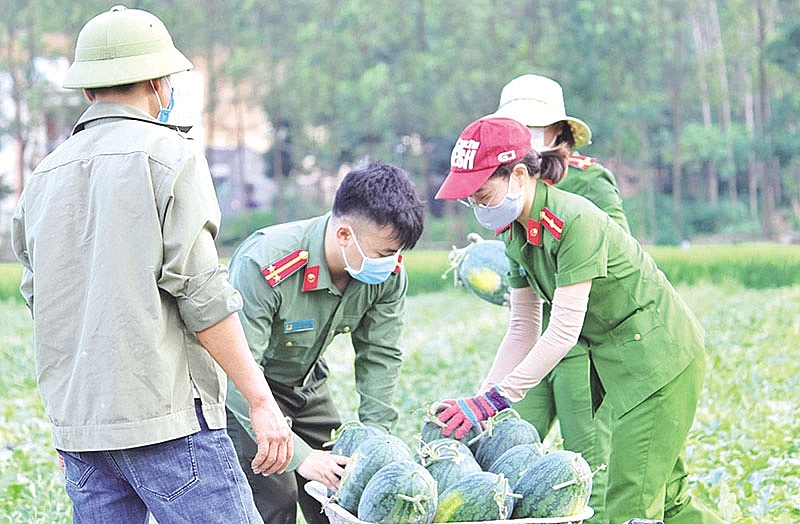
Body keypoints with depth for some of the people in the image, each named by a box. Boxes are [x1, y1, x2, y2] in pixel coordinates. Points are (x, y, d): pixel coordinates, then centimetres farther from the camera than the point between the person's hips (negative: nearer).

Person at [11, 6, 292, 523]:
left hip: (77, 421, 7)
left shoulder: (44, 176, 15)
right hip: (165, 418, -7)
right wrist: (261, 400, -8)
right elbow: (200, 293, -11)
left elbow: (39, 297, 18)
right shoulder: (170, 156, -5)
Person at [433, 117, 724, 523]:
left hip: (658, 353, -9)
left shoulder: (573, 221, -25)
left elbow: (563, 331, -28)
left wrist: (494, 399, -29)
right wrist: (479, 402, -6)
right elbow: (523, 331, 4)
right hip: (614, 355, 9)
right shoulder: (515, 232, 2)